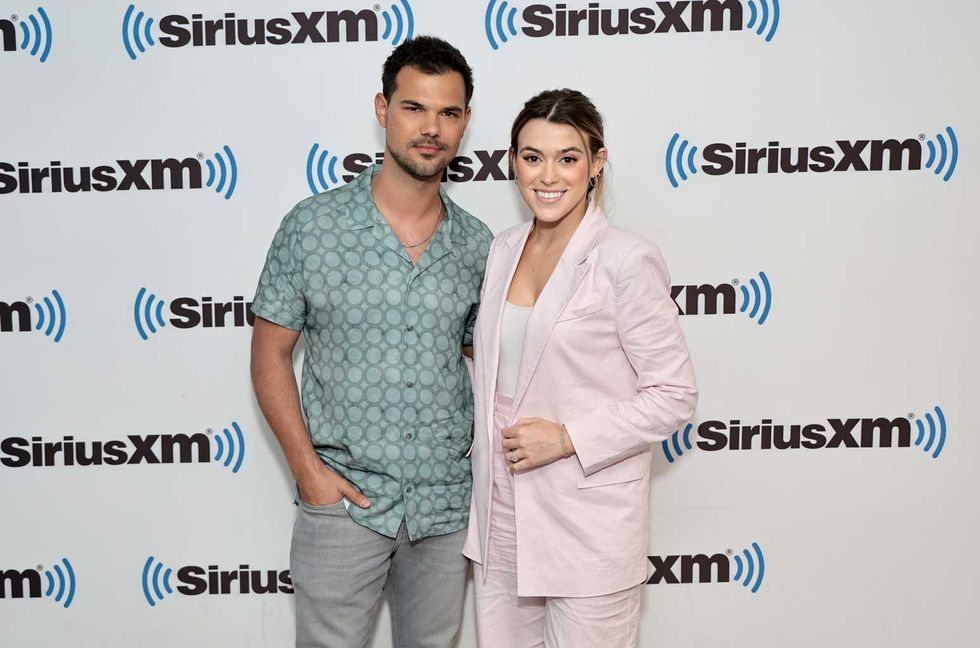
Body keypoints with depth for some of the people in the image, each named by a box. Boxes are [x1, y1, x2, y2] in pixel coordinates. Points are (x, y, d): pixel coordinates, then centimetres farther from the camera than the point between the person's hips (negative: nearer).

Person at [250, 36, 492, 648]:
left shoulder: (476, 243, 1)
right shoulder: (312, 225, -6)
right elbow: (271, 353, -2)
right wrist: (307, 466, -10)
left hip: (448, 501, 3)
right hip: (343, 498, -2)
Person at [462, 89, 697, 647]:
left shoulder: (626, 261, -14)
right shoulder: (504, 250, 6)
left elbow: (674, 395, -12)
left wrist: (567, 438, -18)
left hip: (591, 526, -6)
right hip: (500, 516, 6)